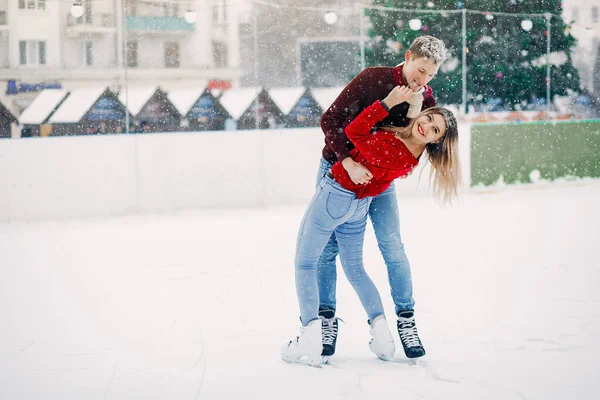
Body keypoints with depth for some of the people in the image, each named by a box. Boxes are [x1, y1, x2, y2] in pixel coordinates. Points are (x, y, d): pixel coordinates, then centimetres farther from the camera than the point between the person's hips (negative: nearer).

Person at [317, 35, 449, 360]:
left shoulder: (425, 99, -7)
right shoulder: (373, 79, -21)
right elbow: (330, 120, -23)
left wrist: (413, 114, -25)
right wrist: (349, 163, -32)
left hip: (379, 177, 3)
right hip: (338, 168, -3)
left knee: (393, 247, -4)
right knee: (328, 247, -1)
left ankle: (406, 319, 5)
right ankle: (326, 319, 11)